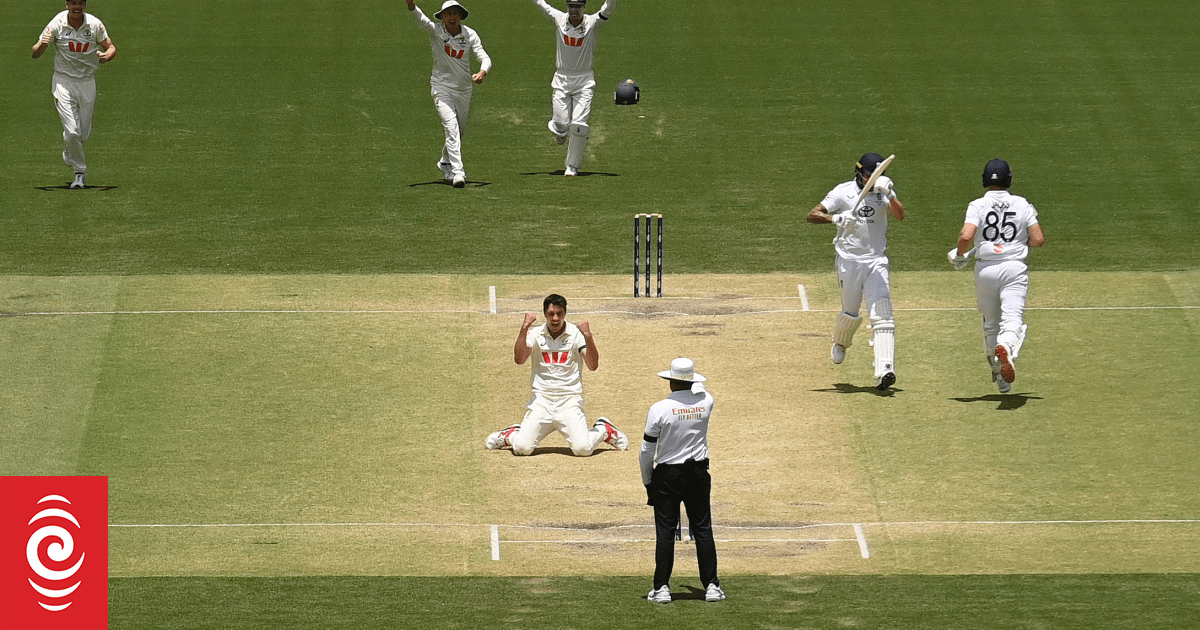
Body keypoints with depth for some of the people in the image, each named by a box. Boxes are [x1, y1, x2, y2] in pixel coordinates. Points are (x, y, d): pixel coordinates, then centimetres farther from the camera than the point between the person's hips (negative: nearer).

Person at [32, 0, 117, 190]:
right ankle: (80, 172, 8)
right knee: (72, 132, -13)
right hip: (64, 81, -2)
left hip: (88, 82, 2)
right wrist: (42, 44, -35)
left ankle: (69, 150, 44)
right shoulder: (57, 24, -12)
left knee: (84, 134, 8)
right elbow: (35, 53, -11)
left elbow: (111, 48, 1)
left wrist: (107, 55, -24)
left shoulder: (95, 25, -8)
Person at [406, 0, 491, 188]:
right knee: (452, 128, -19)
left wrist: (483, 72, -36)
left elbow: (484, 58, -13)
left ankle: (445, 163, 42)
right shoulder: (435, 31, -12)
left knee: (460, 130, 16)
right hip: (442, 87, -4)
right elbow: (419, 18, -30)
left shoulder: (470, 35, -6)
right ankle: (457, 172, -23)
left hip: (464, 89, 4)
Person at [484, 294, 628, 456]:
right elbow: (519, 359, -12)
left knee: (583, 448, -18)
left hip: (570, 401, -1)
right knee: (523, 448, -13)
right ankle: (510, 435, 25)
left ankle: (604, 430, 16)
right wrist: (524, 328, -20)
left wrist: (588, 337, -24)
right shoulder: (536, 334, 3)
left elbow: (593, 366, -10)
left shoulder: (576, 334, -1)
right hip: (541, 399, 1)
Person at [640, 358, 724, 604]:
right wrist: (691, 373, 41)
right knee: (703, 530, 8)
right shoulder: (706, 403, -5)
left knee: (665, 532, 3)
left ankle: (662, 588, 2)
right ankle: (711, 586, 7)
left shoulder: (659, 409, -13)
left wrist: (647, 482, 4)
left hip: (668, 475, -3)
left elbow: (646, 452, -8)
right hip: (698, 473, 3)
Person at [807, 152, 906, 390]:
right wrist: (835, 218, -30)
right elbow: (812, 215, -11)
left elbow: (900, 215, -12)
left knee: (882, 315, -12)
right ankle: (840, 344, 44)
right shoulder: (843, 192, -3)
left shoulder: (883, 192, 4)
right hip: (849, 261, -1)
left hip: (877, 261, 1)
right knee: (851, 313, 8)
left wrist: (888, 194, -29)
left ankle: (884, 371, -21)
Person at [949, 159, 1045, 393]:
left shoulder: (977, 206, -2)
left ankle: (1000, 376, 23)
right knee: (1012, 320, -12)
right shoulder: (1022, 205, 3)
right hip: (1015, 267, -1)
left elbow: (966, 236, -17)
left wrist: (960, 254, 3)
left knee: (991, 323, 17)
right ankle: (1006, 347, -46)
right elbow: (1038, 240, -1)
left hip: (985, 269, 1)